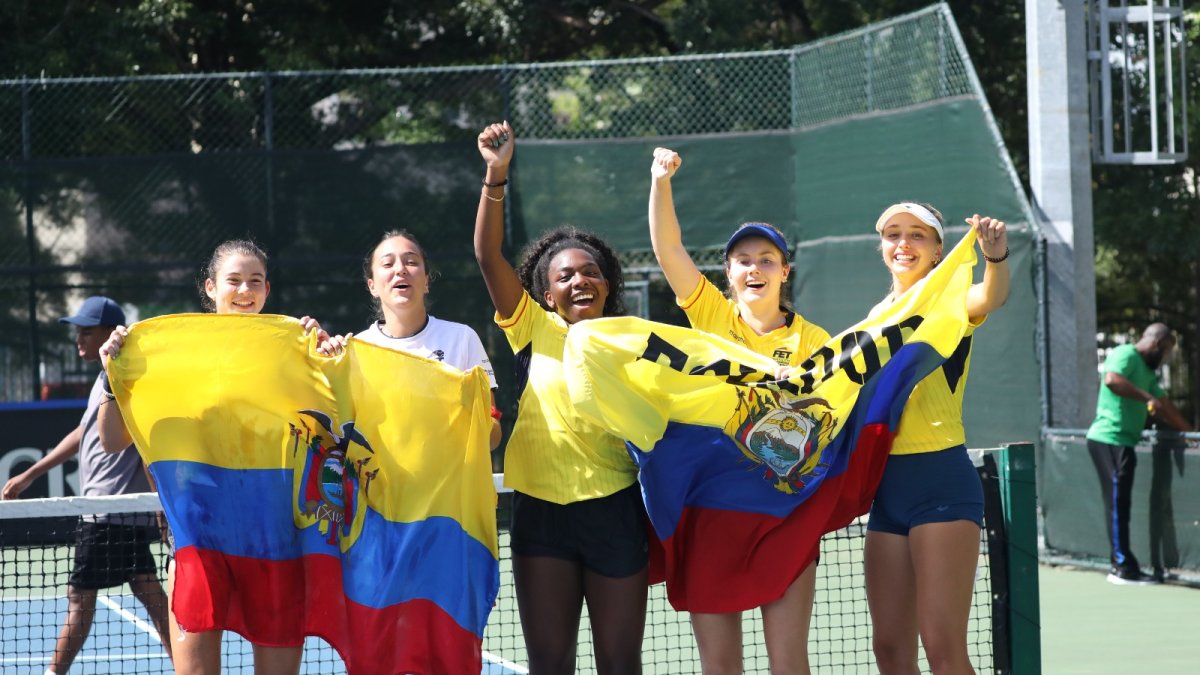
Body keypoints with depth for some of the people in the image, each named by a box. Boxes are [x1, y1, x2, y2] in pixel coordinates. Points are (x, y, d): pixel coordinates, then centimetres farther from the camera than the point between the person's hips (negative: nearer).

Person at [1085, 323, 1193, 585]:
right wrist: (1147, 397, -29)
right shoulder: (1125, 355, -9)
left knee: (1120, 505, 10)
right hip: (1109, 440, -10)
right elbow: (1111, 379, -29)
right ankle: (1124, 566, -7)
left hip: (1123, 443, 10)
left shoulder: (1147, 371, 21)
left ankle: (1120, 565, 13)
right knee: (1117, 503, -8)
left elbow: (1165, 406, 23)